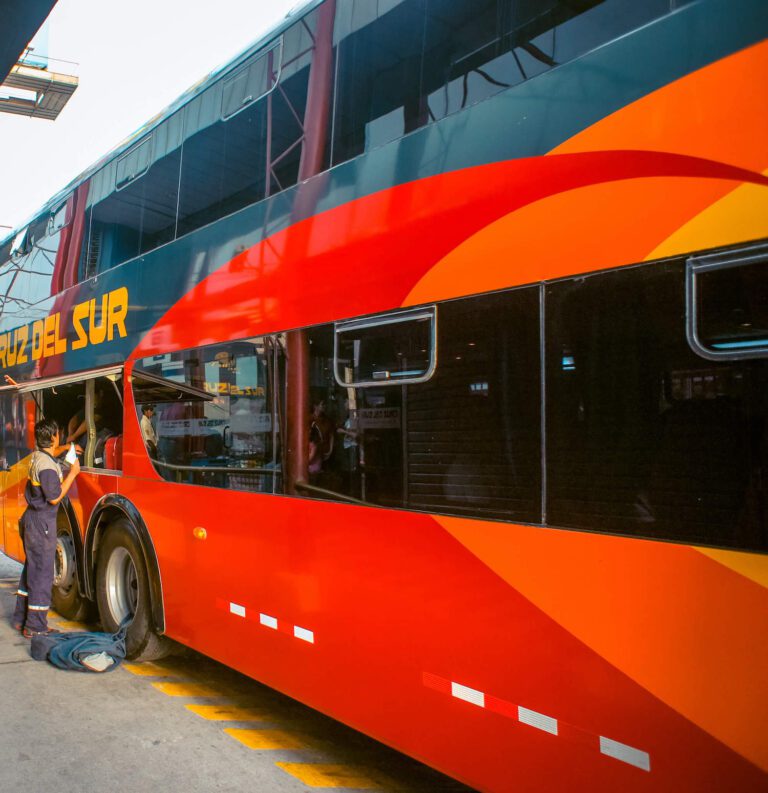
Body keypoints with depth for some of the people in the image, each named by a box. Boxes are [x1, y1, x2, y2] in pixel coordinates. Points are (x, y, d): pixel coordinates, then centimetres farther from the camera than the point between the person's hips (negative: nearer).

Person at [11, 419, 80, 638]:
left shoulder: (36, 456, 7)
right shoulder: (47, 465, -22)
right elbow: (54, 497, -19)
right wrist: (72, 473, -14)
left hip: (31, 520, 10)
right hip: (42, 523, -10)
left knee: (31, 568, 19)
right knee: (42, 572, -3)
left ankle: (21, 619, 28)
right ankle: (35, 627, 3)